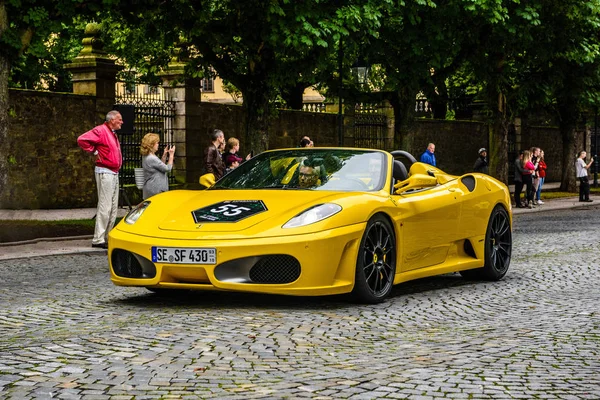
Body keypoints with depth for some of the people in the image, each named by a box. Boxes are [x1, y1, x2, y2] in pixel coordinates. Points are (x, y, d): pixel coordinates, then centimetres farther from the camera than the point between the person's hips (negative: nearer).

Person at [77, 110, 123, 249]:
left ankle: (107, 237, 18)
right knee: (105, 206, -11)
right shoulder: (101, 130, -12)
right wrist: (94, 151, -16)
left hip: (114, 174, 10)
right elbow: (82, 140, -24)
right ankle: (98, 239, -9)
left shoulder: (112, 134, 18)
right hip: (105, 173, -10)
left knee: (113, 207, 11)